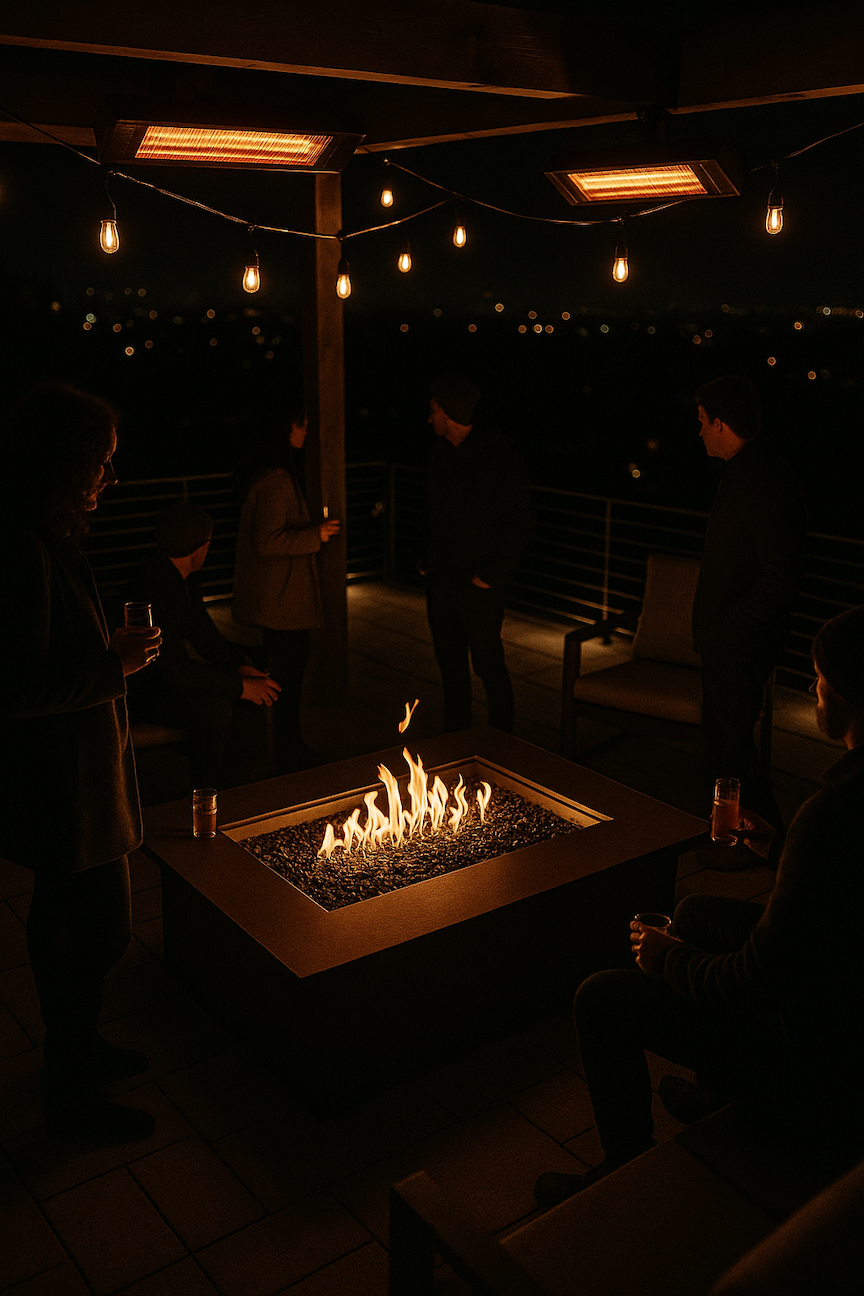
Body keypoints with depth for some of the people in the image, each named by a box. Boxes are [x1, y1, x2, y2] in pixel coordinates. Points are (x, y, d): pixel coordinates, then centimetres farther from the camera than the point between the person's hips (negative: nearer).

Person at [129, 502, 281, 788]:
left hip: (171, 675, 10)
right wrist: (241, 687, -26)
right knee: (214, 708, -31)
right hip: (142, 687, -10)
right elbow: (176, 673, -32)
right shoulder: (155, 588, -30)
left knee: (263, 690, -3)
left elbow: (204, 634, 11)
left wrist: (240, 667, -6)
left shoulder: (184, 579, 1)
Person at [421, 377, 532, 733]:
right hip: (441, 580, 7)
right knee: (449, 663, 13)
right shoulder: (440, 453, 9)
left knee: (488, 664, 1)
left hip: (478, 583, -6)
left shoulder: (499, 457, -12)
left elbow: (519, 523, -11)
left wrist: (491, 576, -15)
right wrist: (428, 562, 11)